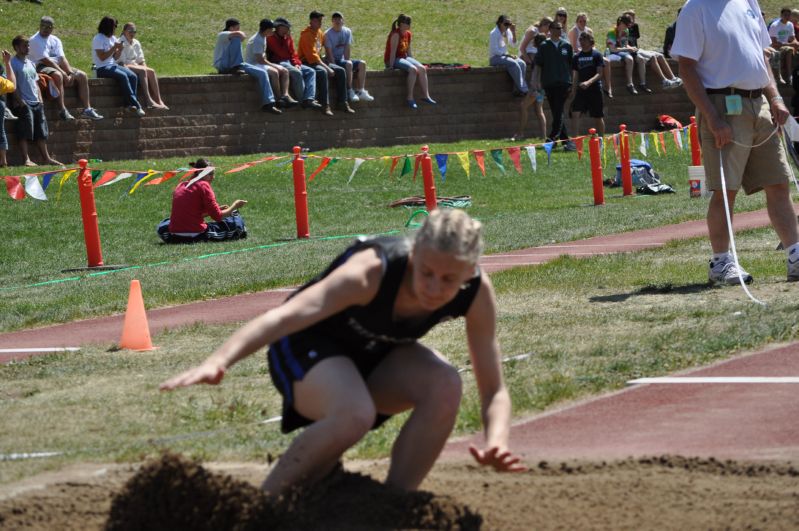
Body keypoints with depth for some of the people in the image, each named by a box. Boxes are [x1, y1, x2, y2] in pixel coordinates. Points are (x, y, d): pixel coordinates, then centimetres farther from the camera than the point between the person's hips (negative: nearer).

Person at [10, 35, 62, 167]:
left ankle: (46, 158, 13)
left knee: (41, 131, 9)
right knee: (24, 132, -10)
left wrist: (40, 100, 10)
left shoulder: (30, 63, 18)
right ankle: (26, 159, -12)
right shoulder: (13, 63, -6)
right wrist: (20, 102, -17)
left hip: (36, 103, 8)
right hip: (24, 104, -8)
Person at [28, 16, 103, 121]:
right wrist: (63, 73, -20)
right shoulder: (35, 40, -6)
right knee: (57, 75, -39)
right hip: (41, 67, -8)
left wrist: (70, 73, -13)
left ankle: (87, 109, -9)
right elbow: (45, 60, -15)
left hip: (58, 66, 8)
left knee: (82, 75, -4)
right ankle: (63, 110, -44)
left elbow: (62, 58, 5)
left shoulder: (55, 40, 16)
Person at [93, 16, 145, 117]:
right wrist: (114, 48, -14)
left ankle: (129, 104, -24)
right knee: (123, 76, -31)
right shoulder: (98, 39, -7)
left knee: (133, 76, -18)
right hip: (102, 68, -7)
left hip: (113, 65, 7)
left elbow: (115, 58, 15)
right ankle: (135, 105, -31)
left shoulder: (113, 38, 15)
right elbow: (102, 57, -16)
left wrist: (119, 50, -4)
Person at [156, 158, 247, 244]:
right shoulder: (203, 185, -5)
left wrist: (218, 209, 25)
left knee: (162, 226, 40)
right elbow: (218, 217, -5)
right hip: (196, 235, -5)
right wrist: (234, 206, 12)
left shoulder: (181, 186, 15)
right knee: (237, 222, 8)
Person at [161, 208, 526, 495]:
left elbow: (494, 391, -16)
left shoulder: (477, 293, -22)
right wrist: (218, 361, -64)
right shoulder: (373, 271, -36)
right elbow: (286, 316, -48)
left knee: (444, 385, -27)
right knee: (355, 415, -37)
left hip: (377, 354, 5)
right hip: (309, 346, -5)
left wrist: (496, 443, -39)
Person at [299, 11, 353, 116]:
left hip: (319, 61, 8)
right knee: (322, 72, -36)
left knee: (341, 71, -5)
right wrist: (327, 68, -22)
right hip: (307, 63, -8)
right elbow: (312, 55, -21)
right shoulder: (306, 34, -15)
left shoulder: (320, 32, 11)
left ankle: (343, 103, -3)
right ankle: (325, 105, -38)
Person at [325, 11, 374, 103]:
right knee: (348, 64, -32)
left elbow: (347, 49, 0)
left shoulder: (347, 31, 5)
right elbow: (329, 53, -15)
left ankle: (361, 91, -17)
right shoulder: (328, 34, -11)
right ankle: (350, 92, -29)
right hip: (333, 61, -6)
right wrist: (334, 66, -23)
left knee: (362, 63, -13)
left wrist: (347, 60, -13)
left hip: (342, 59, 6)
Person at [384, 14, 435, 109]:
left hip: (404, 58, 8)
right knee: (413, 70, -31)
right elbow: (393, 51, -20)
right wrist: (391, 66, -22)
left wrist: (413, 62, 9)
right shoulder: (396, 34, -17)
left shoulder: (408, 34, 9)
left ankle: (426, 96, -17)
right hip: (394, 60, -8)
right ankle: (410, 97, -28)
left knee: (422, 68, -14)